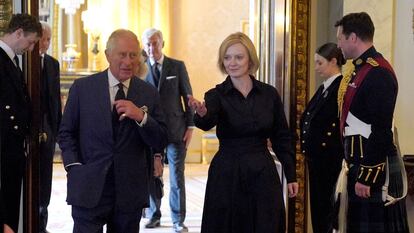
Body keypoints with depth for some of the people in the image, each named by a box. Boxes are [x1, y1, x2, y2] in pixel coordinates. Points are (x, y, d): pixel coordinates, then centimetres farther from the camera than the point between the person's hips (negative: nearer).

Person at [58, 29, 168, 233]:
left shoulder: (149, 93, 5)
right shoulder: (82, 88, 2)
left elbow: (160, 143, 2)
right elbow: (66, 132, 7)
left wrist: (142, 117, -15)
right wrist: (74, 166, -7)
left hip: (130, 193, 2)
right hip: (89, 190, -2)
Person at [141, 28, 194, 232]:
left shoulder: (178, 66, 4)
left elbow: (187, 97, 4)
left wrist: (190, 126, -1)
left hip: (176, 130, -1)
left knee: (177, 177, 0)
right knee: (152, 176, 7)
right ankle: (154, 215, 21)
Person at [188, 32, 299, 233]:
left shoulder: (269, 94, 2)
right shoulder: (217, 95, -4)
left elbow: (282, 138, 8)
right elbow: (207, 123, -25)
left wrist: (291, 176, 5)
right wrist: (201, 113, -48)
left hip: (263, 174, 2)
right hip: (227, 176, -1)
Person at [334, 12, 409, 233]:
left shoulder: (378, 73, -17)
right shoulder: (361, 70, 14)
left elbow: (381, 131, -22)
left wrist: (367, 176, -22)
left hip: (373, 169, -10)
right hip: (358, 165, 10)